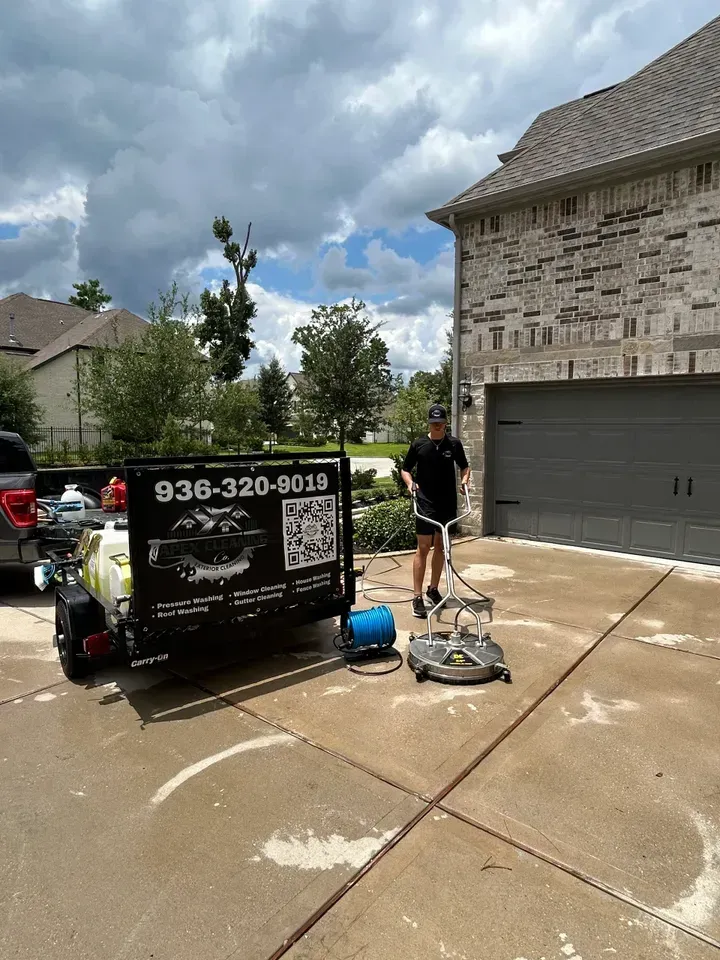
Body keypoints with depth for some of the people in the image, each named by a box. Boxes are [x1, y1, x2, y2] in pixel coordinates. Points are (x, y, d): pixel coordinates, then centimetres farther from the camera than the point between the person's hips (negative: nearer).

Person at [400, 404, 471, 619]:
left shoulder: (454, 444, 2)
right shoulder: (418, 444, -2)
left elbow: (465, 466, 16)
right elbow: (405, 469, 6)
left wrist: (465, 478, -4)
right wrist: (410, 483, -13)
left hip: (448, 504, 3)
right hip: (425, 504, -3)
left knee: (441, 547, 12)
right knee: (423, 548, -6)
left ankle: (433, 589, 26)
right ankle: (417, 597, -2)